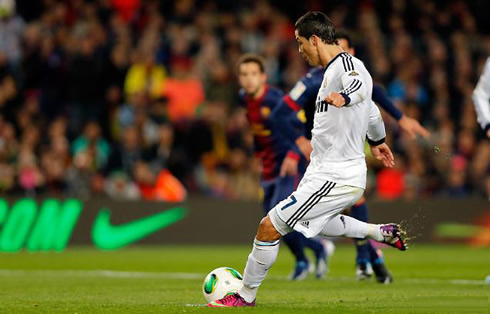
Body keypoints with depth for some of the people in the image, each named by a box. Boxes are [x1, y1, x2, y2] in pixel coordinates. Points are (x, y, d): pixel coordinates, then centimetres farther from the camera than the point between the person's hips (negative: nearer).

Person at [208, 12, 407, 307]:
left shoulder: (346, 64, -17)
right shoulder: (335, 69, 14)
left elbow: (360, 85, -42)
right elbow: (371, 109, 31)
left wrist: (343, 97, -64)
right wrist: (376, 141, 48)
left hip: (335, 179, -11)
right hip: (328, 173, 11)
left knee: (269, 227, -10)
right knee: (312, 222, 35)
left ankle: (246, 296, 5)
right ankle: (383, 233, 36)